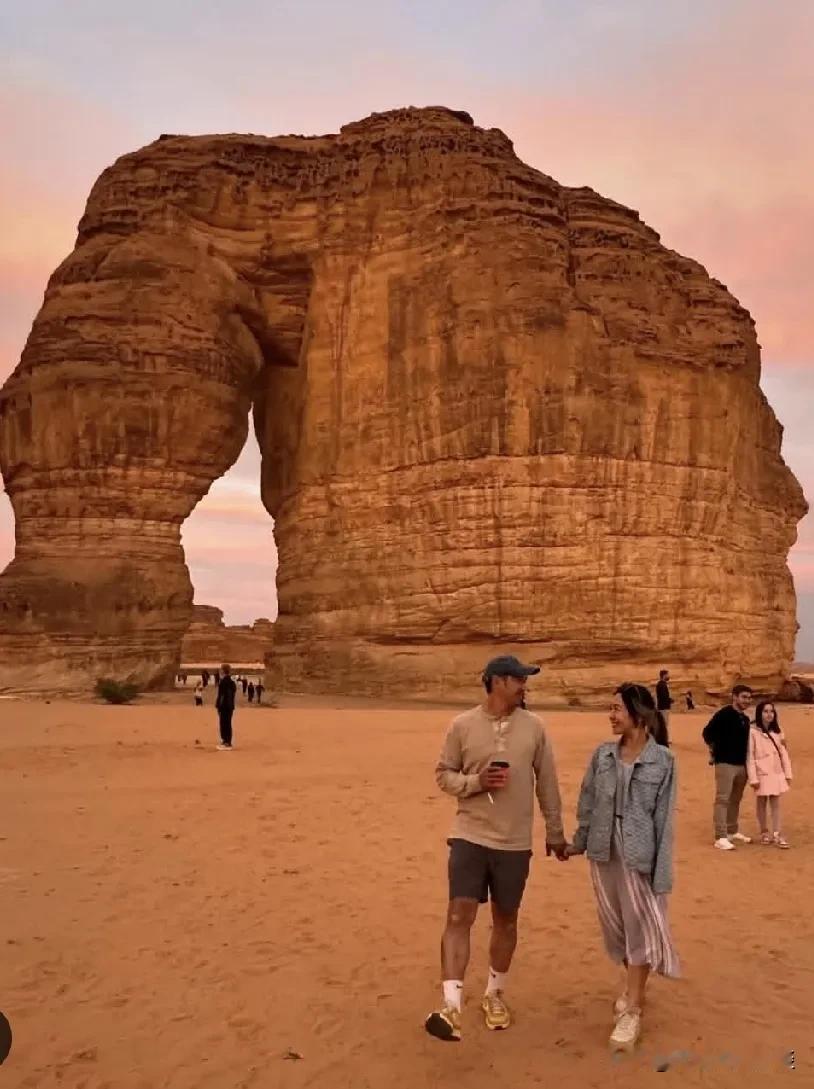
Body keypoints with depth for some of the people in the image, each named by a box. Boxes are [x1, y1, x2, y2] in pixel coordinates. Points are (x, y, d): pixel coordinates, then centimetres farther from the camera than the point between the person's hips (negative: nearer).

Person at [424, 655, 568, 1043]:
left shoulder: (533, 727, 0)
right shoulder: (462, 725, -6)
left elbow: (547, 783, 7)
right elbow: (443, 774, 1)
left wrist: (555, 832, 11)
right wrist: (476, 782, -17)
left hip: (514, 843, 2)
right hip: (469, 836, -2)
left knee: (505, 920, 13)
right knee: (459, 916, -8)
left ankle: (494, 994, 33)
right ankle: (451, 1006, -4)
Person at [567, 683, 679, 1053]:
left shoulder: (662, 760, -10)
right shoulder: (603, 754, 0)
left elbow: (664, 817, -10)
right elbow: (588, 804, 9)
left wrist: (662, 871, -11)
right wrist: (578, 843, 14)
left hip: (639, 854, -4)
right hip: (604, 852, 5)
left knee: (640, 927, 1)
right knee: (617, 925, 16)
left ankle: (631, 1012, 10)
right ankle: (633, 987, 38)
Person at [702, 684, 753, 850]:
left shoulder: (745, 719, 11)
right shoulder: (723, 714, -14)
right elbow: (707, 733, -16)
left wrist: (747, 762, 15)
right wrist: (715, 751, -5)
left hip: (741, 764, 8)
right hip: (725, 763, -8)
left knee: (735, 800, 15)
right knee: (722, 799, -7)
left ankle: (732, 832, 28)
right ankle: (720, 837, -7)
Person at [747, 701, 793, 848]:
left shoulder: (777, 731, 7)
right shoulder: (753, 731, -11)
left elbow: (783, 752, 8)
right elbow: (750, 756, -12)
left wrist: (788, 773, 5)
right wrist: (753, 778, -15)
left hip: (777, 772, 4)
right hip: (762, 773, -4)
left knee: (775, 803, 5)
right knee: (762, 802, 9)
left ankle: (777, 835, 6)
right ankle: (764, 832, 22)